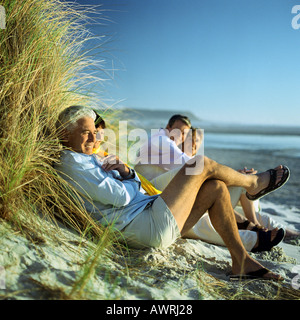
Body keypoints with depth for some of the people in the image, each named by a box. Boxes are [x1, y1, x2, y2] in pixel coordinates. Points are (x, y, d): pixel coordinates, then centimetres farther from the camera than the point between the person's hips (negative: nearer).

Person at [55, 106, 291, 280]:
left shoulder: (91, 159, 23)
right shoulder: (72, 163, -10)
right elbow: (120, 197, -18)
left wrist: (125, 173, -2)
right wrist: (131, 179, 4)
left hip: (155, 226, 10)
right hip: (150, 228, -10)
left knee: (216, 188, 7)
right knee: (202, 165, -8)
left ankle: (241, 261, 8)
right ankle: (253, 183, 21)